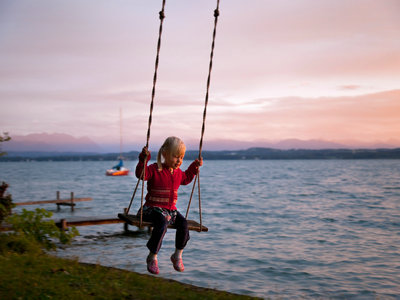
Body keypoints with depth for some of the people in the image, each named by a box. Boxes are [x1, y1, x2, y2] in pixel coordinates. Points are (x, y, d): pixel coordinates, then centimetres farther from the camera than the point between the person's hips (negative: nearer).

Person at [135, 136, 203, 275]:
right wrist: (143, 160, -33)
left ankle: (177, 256, 1)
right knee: (162, 223, -34)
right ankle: (152, 258, -16)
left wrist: (194, 167, 29)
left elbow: (186, 179, 36)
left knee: (183, 222, -19)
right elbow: (141, 174, -21)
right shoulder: (155, 169, -7)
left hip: (171, 209, 6)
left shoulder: (178, 172, 15)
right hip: (153, 208, -6)